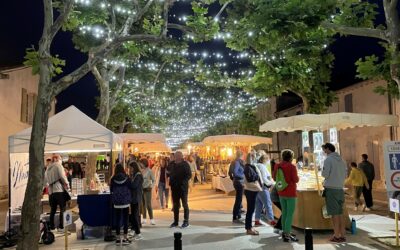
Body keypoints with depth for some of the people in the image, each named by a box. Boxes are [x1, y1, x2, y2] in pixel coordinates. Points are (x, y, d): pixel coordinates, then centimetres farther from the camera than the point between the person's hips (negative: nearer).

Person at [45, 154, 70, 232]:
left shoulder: (48, 168, 18)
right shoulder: (58, 165, -2)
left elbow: (45, 180, 17)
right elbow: (62, 176, -12)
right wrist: (67, 184, -1)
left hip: (51, 191, 7)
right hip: (59, 190, -7)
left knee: (53, 210, 11)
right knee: (63, 209, -4)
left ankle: (52, 227, 12)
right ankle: (61, 227, -8)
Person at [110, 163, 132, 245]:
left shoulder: (113, 179, -5)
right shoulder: (127, 178, -6)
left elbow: (111, 190, 5)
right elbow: (131, 188, -2)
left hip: (117, 202, 1)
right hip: (126, 201, 0)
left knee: (118, 220, 8)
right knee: (125, 220, 6)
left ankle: (118, 238, 12)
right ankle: (125, 238, 8)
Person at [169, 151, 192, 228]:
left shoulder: (185, 164, -8)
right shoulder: (173, 165, 11)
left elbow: (189, 175, -13)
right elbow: (171, 174, 20)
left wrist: (183, 182, -23)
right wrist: (171, 182, 5)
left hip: (183, 188, -6)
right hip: (174, 188, 6)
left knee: (185, 204, 3)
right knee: (175, 205, 12)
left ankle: (186, 221, 11)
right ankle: (176, 221, 21)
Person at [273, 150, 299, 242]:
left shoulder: (278, 166, 1)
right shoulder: (292, 167, -16)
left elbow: (274, 177, 9)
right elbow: (296, 180, -17)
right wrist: (297, 177, 4)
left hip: (281, 193, 6)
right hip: (290, 193, -6)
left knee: (284, 212, 19)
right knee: (290, 214, -1)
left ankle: (285, 232, 29)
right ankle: (287, 235, -2)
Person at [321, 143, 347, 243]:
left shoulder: (328, 159, -9)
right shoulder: (341, 160, 11)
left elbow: (325, 174, -13)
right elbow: (345, 174, 13)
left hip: (331, 189, -6)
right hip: (340, 188, 6)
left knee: (334, 213, -2)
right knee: (340, 213, 11)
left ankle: (336, 236, 1)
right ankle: (342, 235, 15)